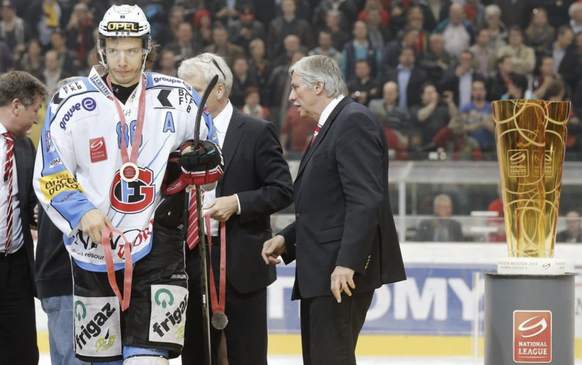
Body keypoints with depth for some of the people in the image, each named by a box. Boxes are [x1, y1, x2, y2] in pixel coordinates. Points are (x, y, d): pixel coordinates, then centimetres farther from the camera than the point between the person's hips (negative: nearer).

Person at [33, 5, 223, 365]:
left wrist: (201, 160, -10)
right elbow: (49, 177, 2)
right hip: (95, 250, 1)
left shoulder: (178, 98, 2)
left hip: (157, 245, -1)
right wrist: (81, 213, -14)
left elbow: (210, 154, 14)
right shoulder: (72, 102, -1)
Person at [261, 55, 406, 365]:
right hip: (321, 270, 11)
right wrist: (287, 239, 12)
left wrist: (347, 262, -26)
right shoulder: (329, 127, 21)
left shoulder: (354, 122, -12)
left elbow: (366, 200, -21)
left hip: (342, 272, -11)